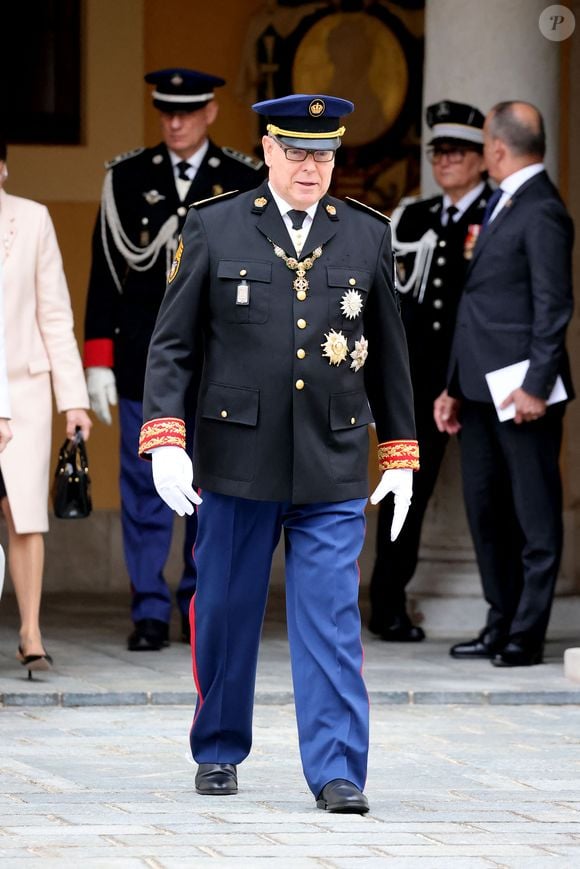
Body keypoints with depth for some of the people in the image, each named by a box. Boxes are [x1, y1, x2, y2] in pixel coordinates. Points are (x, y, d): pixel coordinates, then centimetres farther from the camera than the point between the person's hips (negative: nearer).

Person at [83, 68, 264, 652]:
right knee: (144, 488, 0)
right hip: (144, 361, 0)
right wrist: (98, 360, 0)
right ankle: (150, 613, 4)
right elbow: (105, 273, 5)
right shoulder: (127, 178, 5)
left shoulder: (246, 182, 3)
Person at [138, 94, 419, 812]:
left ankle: (336, 772, -5)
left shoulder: (368, 235, 7)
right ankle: (218, 752, 26)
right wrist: (164, 439, -10)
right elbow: (171, 343, 1)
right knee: (224, 614, 9)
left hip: (334, 472, 0)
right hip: (237, 463, 0)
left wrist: (400, 455, 12)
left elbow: (389, 354, 13)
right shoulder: (213, 228, 2)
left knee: (331, 621, -6)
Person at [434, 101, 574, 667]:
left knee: (534, 515, -2)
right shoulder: (502, 206, 17)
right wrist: (454, 387, 17)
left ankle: (527, 636, 0)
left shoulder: (541, 212, -12)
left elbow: (554, 306, -17)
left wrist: (536, 386, -20)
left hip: (521, 391, -10)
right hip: (481, 387, 10)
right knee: (485, 509, 12)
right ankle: (501, 625, 20)